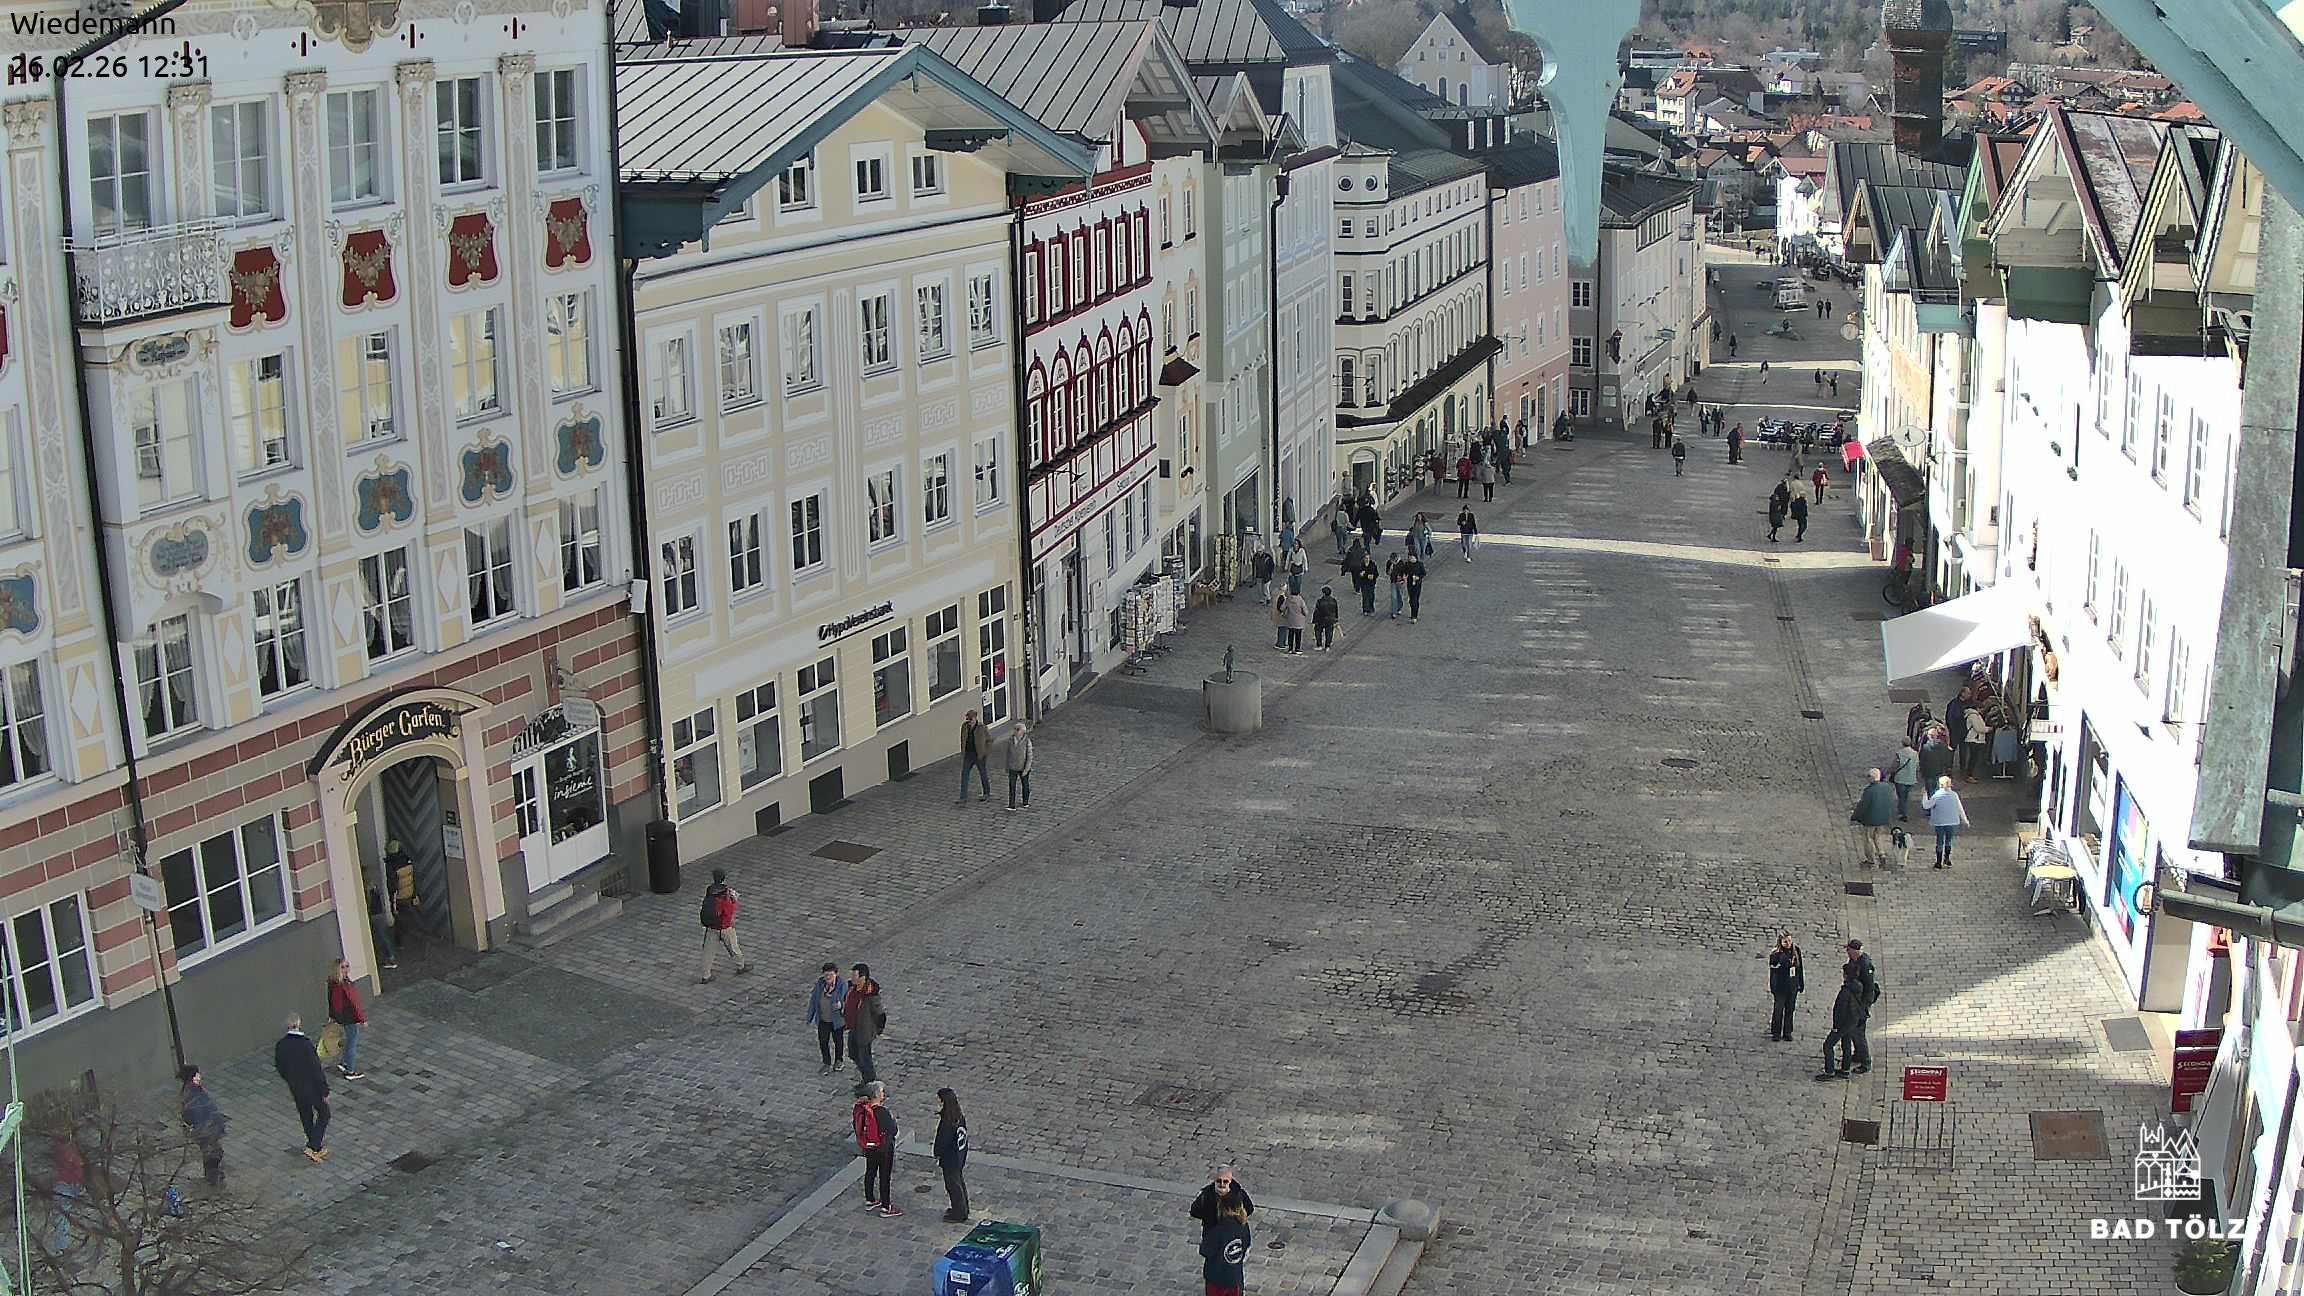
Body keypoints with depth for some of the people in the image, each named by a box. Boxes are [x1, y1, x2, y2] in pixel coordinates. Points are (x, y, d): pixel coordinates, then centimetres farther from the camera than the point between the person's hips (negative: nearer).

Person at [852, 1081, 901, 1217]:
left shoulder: (862, 1108, -8)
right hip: (883, 1148, -7)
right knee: (884, 1177, 6)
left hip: (869, 1148, 7)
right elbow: (893, 1130, -22)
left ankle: (870, 1201, 39)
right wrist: (892, 1119, -3)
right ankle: (886, 1208, 15)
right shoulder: (882, 1112, -29)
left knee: (870, 1173, 23)